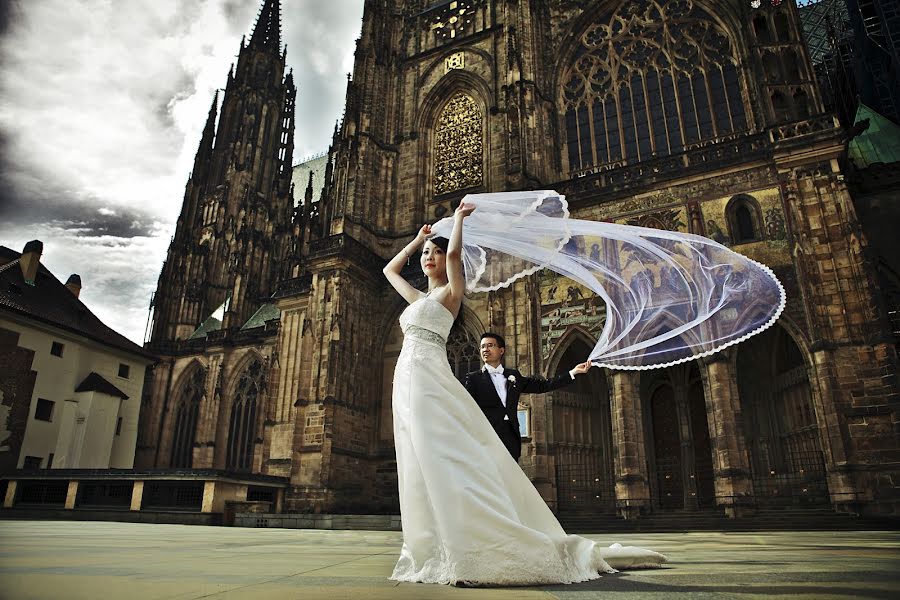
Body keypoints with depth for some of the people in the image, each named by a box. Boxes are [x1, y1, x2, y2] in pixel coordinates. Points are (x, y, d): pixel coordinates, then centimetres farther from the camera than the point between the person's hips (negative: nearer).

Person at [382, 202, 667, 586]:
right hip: (407, 381, 8)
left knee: (445, 463, -19)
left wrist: (459, 218, 3)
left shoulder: (450, 292, 5)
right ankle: (438, 552, 2)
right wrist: (418, 238, 38)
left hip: (428, 379, -8)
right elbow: (390, 269, 40)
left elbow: (454, 254, -14)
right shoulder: (419, 298, 26)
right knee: (424, 470, 1)